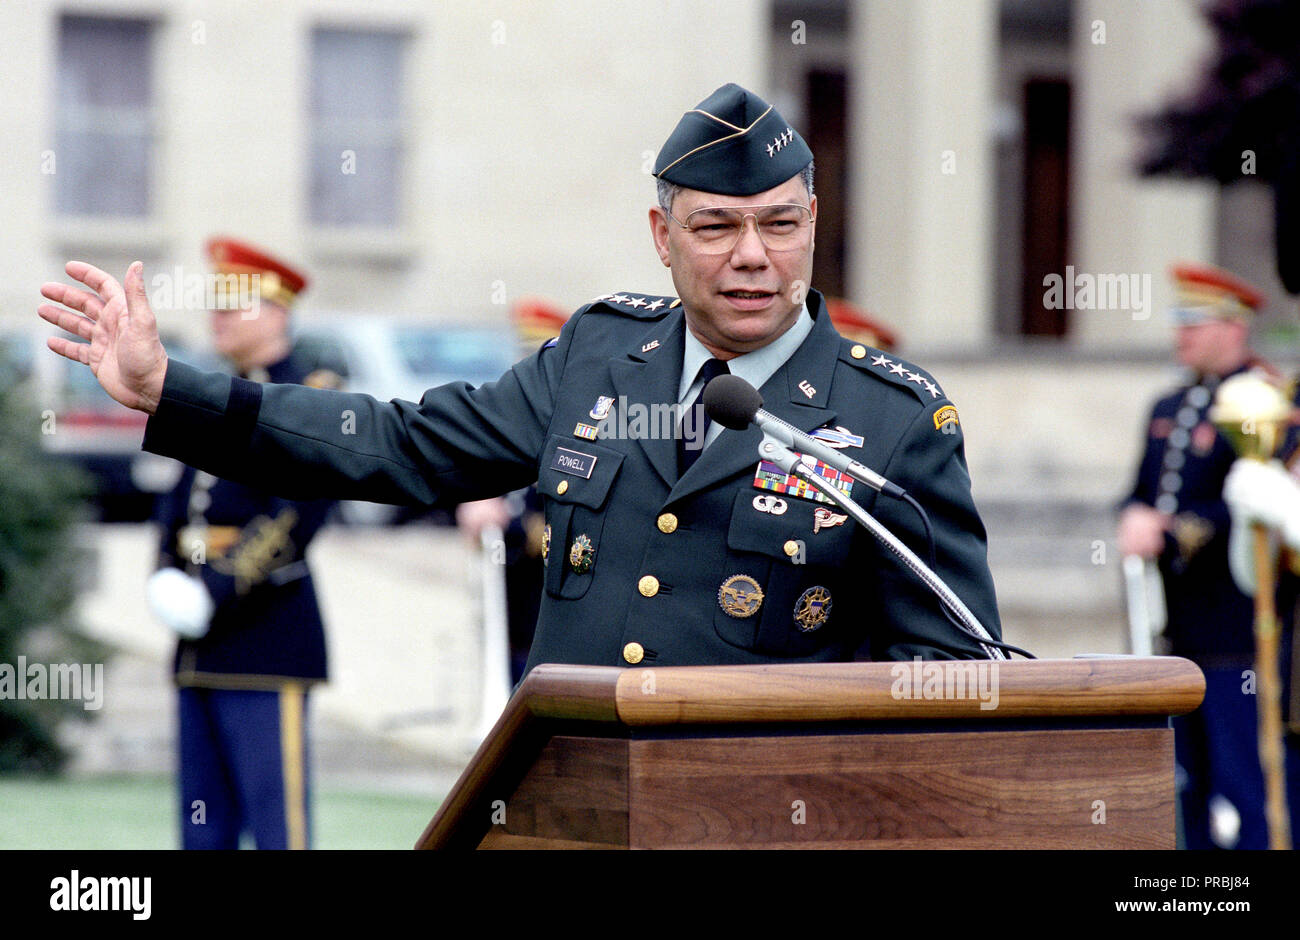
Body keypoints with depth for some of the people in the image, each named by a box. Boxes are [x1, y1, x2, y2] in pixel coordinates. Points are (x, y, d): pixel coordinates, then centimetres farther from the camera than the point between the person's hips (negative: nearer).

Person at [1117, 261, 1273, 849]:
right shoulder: (1168, 410, 18)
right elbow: (1142, 492, 20)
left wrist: (1170, 533, -20)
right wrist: (1136, 517, -3)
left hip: (1237, 627, -8)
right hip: (1181, 633, 8)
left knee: (1244, 782, -8)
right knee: (1190, 783, 11)